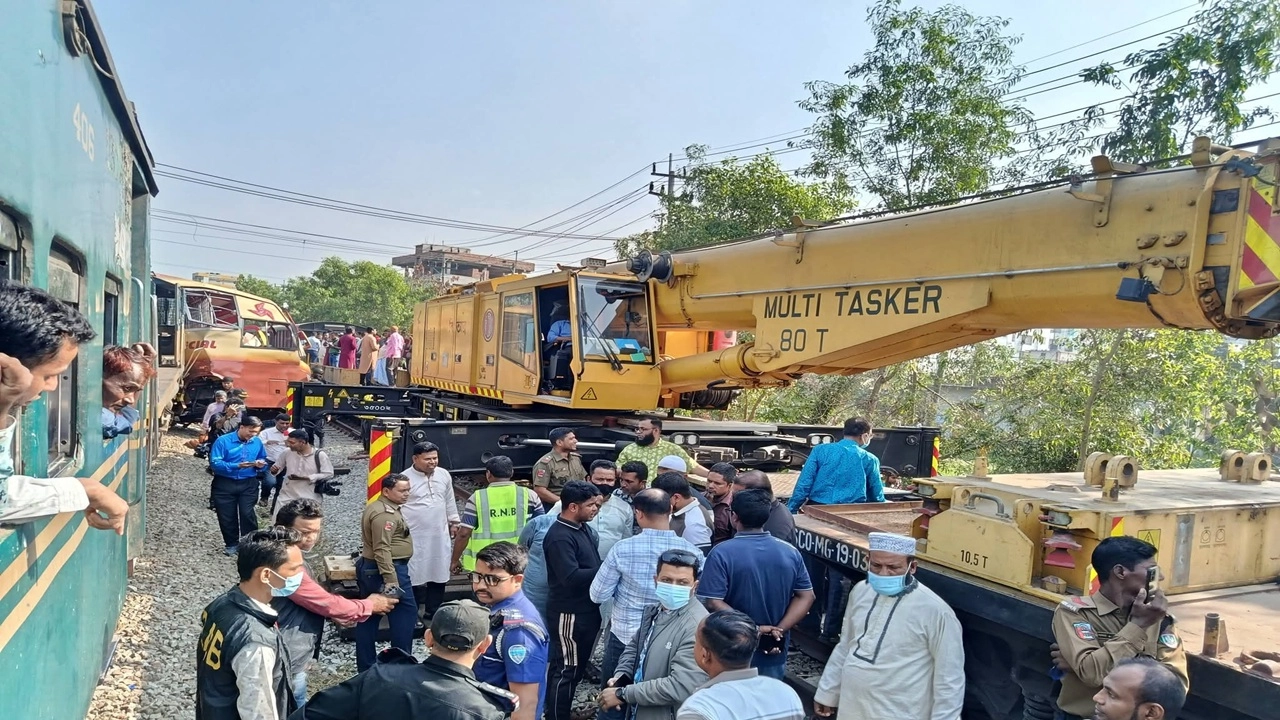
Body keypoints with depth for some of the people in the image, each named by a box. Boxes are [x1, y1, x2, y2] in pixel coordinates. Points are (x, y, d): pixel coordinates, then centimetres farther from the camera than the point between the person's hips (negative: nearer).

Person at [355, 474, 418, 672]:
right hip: (388, 569, -11)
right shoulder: (385, 513, -19)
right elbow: (382, 549, -26)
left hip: (368, 568, 11)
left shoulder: (375, 507, 15)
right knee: (406, 611, 0)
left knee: (369, 617, 12)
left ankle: (365, 667, 20)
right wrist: (391, 580, -27)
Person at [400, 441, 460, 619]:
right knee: (415, 575, 2)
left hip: (440, 535, 5)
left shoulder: (444, 475, 3)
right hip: (414, 537, -5)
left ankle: (433, 611, 28)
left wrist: (454, 522, 16)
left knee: (439, 574, 14)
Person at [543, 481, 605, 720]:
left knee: (576, 667, 20)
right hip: (569, 613, -9)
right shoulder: (560, 537, -22)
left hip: (586, 610, 9)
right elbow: (571, 577, -28)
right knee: (566, 669, 1)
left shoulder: (583, 528, 7)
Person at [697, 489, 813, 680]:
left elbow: (713, 602, -21)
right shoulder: (790, 552, -2)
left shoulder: (722, 553, -15)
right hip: (774, 653, 3)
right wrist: (779, 631, -8)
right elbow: (805, 596, -2)